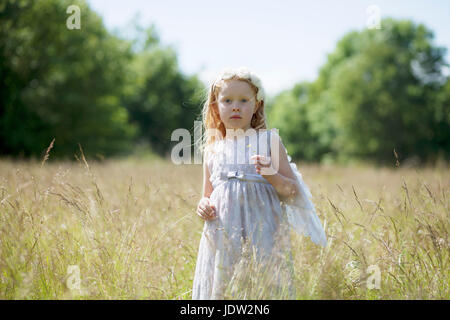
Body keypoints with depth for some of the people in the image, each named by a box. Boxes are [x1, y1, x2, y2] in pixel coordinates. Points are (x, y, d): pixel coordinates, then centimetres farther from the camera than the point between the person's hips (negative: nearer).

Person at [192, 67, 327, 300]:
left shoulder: (269, 141, 1)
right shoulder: (212, 150, 9)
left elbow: (292, 191, 0)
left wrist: (272, 175, -17)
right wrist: (203, 205, -2)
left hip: (262, 235, -2)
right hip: (223, 240, 2)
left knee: (265, 288, -3)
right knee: (221, 289, 3)